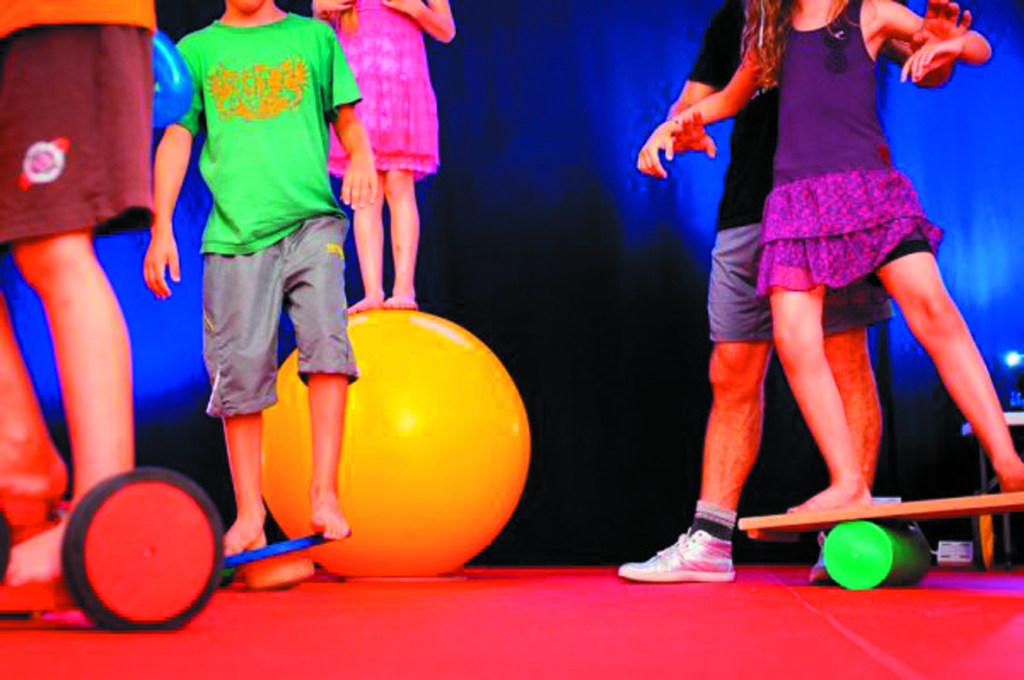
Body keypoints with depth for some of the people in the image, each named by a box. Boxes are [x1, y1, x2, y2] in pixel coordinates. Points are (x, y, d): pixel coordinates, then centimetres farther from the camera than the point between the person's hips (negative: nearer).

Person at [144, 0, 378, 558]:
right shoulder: (196, 50, 15)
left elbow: (346, 118, 18)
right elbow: (176, 138, 11)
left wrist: (360, 157, -6)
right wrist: (161, 229, 1)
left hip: (311, 221, 0)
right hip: (235, 233, 0)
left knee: (326, 342, -18)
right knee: (240, 370, -2)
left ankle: (325, 496, -13)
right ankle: (250, 515, 6)